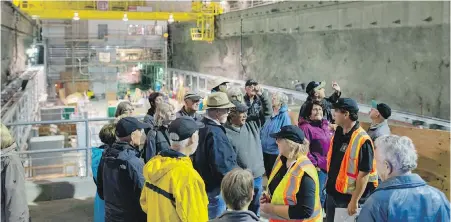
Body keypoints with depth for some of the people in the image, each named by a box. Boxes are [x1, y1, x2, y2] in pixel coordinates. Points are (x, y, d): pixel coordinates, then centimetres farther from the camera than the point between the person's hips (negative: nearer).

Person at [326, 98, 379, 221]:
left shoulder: (362, 141, -22)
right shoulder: (338, 133, 3)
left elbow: (364, 175, -22)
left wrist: (354, 201, -21)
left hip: (349, 197, -8)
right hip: (332, 194, 8)